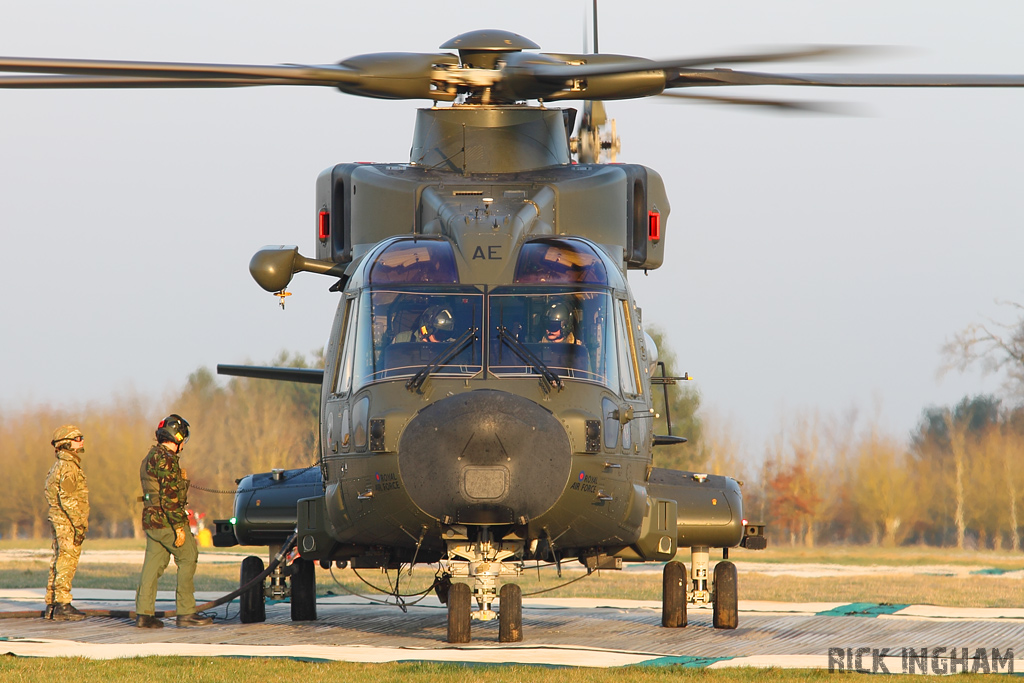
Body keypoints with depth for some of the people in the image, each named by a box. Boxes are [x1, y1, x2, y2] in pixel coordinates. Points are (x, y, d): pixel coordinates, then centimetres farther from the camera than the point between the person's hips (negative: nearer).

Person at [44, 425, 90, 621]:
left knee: (59, 562, 13)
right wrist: (79, 523, -22)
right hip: (67, 522, -10)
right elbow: (67, 498, -23)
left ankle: (51, 605, 15)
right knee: (66, 562, -9)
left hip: (58, 521, 10)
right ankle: (62, 606, -11)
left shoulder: (58, 466, 18)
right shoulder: (68, 467, -14)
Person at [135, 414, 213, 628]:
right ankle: (186, 612, -3)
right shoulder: (166, 460, -15)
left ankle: (144, 613, 4)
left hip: (151, 520, 9)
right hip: (166, 522, -9)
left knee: (153, 565, 8)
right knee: (188, 559, -2)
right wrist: (178, 526, -21)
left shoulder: (151, 458, 18)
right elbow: (169, 496, -21)